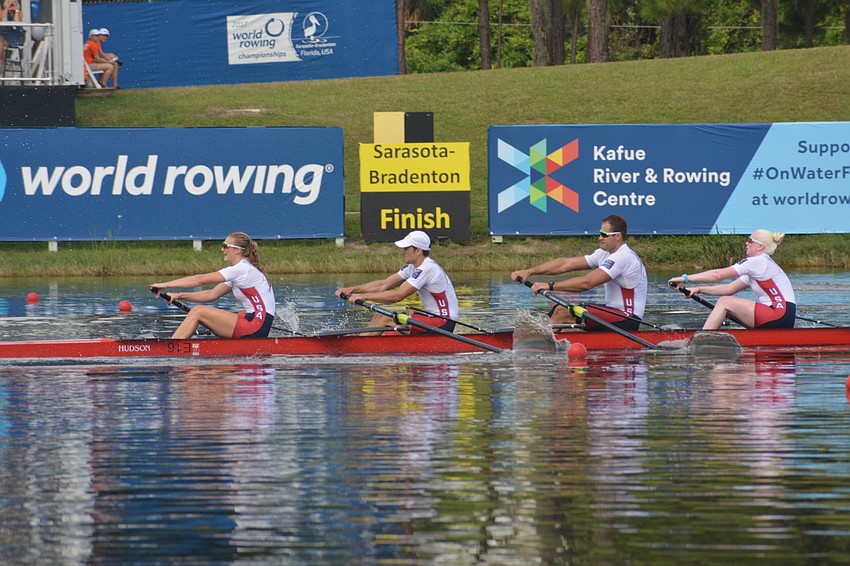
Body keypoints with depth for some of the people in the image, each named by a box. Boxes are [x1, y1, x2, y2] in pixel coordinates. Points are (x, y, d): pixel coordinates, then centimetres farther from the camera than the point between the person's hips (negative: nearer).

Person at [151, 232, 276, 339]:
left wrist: (166, 285, -10)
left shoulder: (242, 269, -13)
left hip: (257, 327, -10)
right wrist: (179, 296, 9)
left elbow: (200, 279, -13)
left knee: (197, 312, -9)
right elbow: (212, 294, 16)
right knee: (197, 313, 9)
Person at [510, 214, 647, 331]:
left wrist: (550, 286, -23)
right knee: (561, 308, 10)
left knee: (562, 312, -17)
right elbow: (565, 264, 8)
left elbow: (587, 282, -26)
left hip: (626, 321, -10)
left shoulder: (623, 258, -20)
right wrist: (529, 272, 1)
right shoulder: (604, 254, 11)